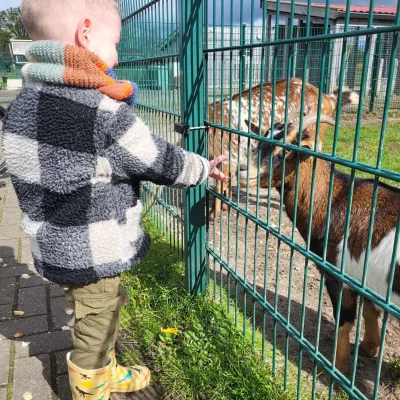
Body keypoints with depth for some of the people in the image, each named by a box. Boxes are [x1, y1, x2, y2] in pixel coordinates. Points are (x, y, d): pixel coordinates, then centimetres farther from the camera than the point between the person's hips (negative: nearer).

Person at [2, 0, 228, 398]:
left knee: (96, 320, 28)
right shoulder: (104, 112, -24)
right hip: (92, 255, -8)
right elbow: (162, 163, -13)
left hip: (54, 247, 8)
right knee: (95, 329, 14)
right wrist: (205, 168, 3)